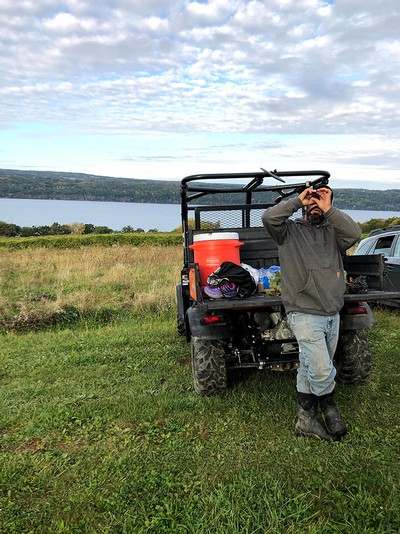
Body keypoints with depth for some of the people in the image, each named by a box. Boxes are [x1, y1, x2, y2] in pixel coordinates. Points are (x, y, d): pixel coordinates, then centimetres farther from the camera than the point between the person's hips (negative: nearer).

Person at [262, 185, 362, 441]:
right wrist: (297, 200, -8)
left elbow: (354, 234, -9)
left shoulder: (333, 232, 11)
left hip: (333, 315, 5)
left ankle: (306, 420, 27)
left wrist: (329, 210, -9)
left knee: (310, 370, 14)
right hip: (305, 315, -4)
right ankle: (330, 409, 20)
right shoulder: (290, 230, 2)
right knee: (323, 371, -9)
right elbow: (269, 217, -17)